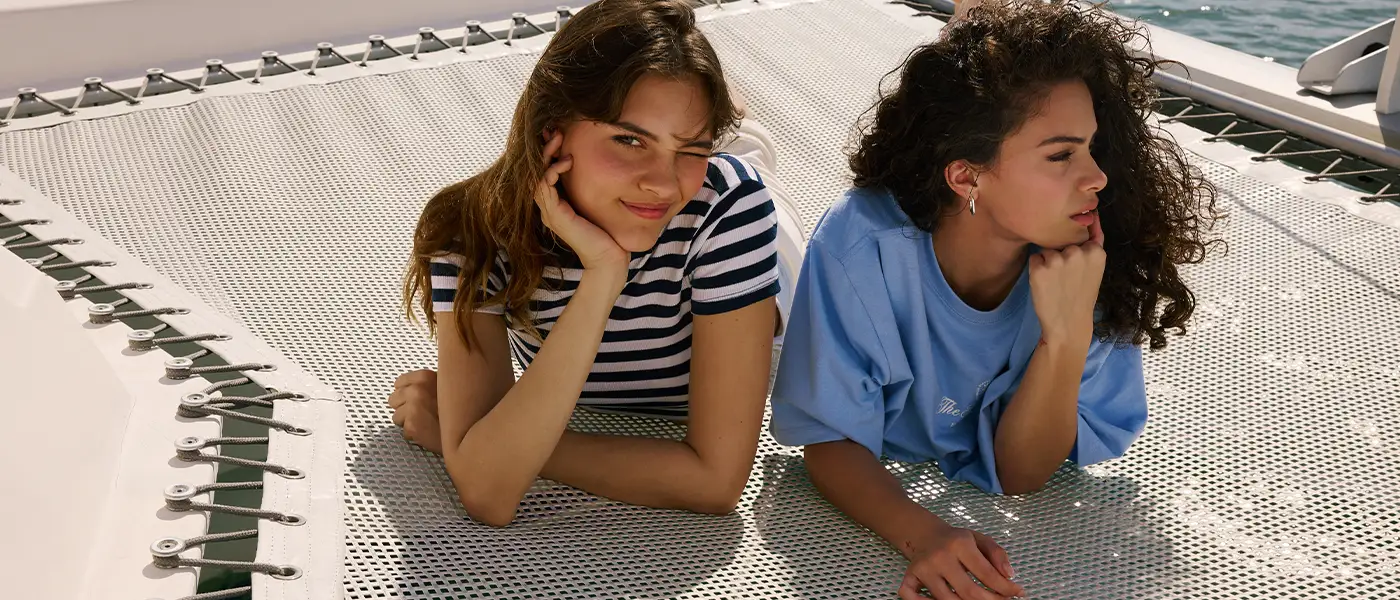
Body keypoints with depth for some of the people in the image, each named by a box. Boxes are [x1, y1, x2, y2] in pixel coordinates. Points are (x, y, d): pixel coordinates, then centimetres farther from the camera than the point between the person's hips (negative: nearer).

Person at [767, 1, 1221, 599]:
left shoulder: (1094, 264, -22)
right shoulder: (860, 247, -29)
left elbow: (1018, 475, -17)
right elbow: (831, 441, -20)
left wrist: (1069, 336, -34)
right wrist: (922, 534, -40)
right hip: (871, 512, -1)